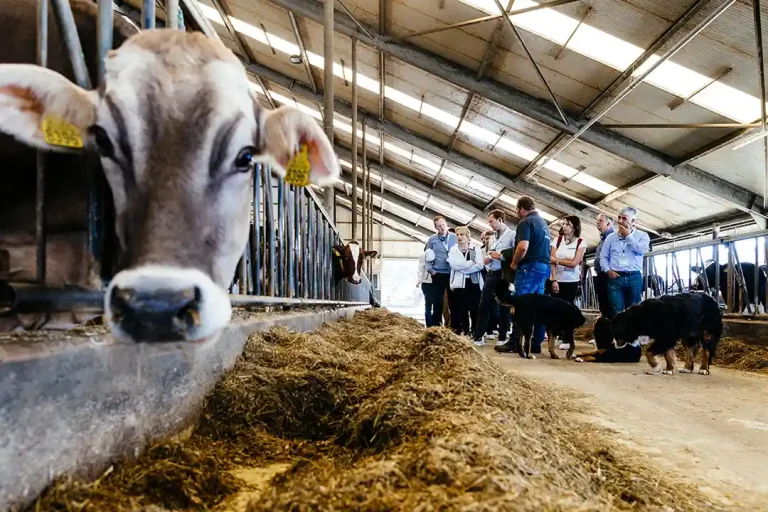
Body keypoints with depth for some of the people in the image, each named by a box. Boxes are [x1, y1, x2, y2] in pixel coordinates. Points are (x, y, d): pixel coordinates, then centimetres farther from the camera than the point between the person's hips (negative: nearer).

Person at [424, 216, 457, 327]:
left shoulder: (455, 237, 4)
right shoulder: (432, 239, 3)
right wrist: (430, 270, -6)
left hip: (453, 274, 1)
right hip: (438, 274, -1)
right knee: (438, 302, 1)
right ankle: (435, 326, 7)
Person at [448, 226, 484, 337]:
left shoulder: (476, 250, 7)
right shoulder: (453, 250, 9)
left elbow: (479, 265, -7)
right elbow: (454, 265, -8)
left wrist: (463, 268, -11)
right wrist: (471, 263, -10)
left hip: (474, 282, 0)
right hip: (460, 283, 0)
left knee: (475, 309, 1)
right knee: (462, 309, 0)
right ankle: (465, 332, 7)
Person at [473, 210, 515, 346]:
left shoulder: (512, 235, -5)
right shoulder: (493, 237, 18)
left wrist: (500, 256, -15)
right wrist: (488, 257, 1)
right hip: (491, 274, 7)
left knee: (504, 306, 4)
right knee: (484, 304, 4)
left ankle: (502, 338, 13)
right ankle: (479, 336, 8)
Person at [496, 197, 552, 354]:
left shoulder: (525, 222, -10)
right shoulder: (543, 223, 20)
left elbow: (523, 247, -23)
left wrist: (514, 263, -8)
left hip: (530, 267, -9)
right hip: (544, 266, 9)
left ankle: (514, 342, -4)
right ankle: (536, 343, 10)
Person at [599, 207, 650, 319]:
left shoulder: (642, 235, 7)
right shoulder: (611, 237, 11)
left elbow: (642, 250, -13)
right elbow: (603, 257, 10)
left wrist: (628, 235, -6)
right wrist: (608, 270, -6)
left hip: (634, 278, 0)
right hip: (615, 278, 1)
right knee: (616, 312, -4)